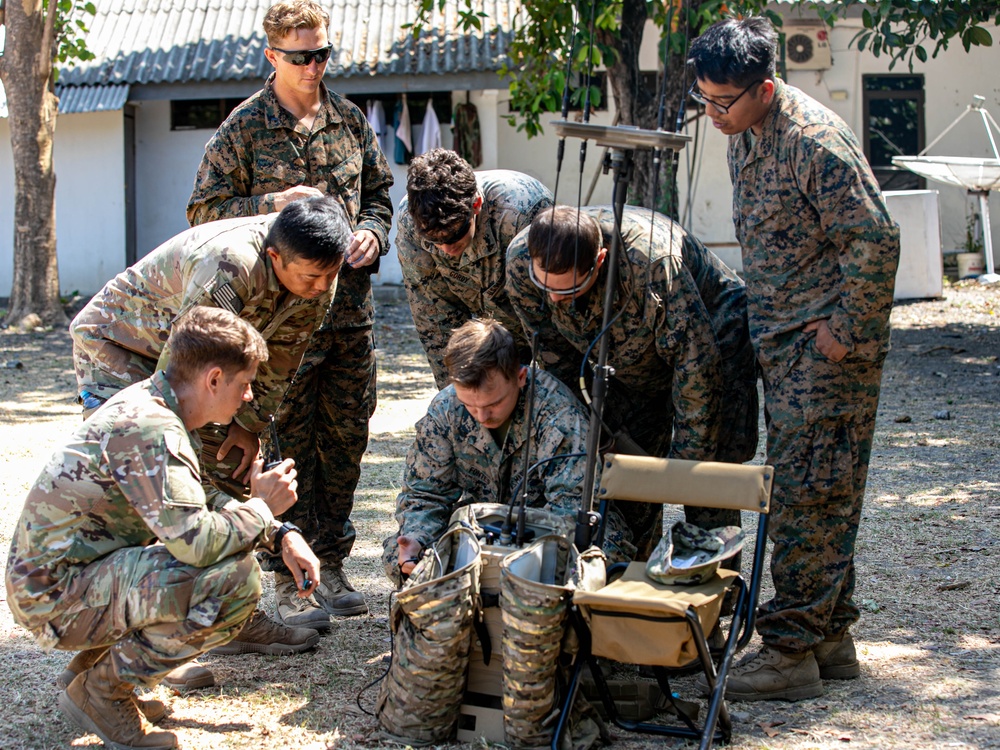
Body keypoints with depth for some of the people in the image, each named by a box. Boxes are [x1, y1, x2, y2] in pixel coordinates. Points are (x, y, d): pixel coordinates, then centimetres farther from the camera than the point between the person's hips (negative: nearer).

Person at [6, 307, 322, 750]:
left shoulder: (152, 404, 9)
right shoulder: (148, 429, -22)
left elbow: (191, 517, 17)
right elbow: (197, 541, -31)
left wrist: (282, 537, 4)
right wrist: (262, 507, -11)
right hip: (58, 596, -10)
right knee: (235, 581, -24)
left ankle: (93, 665, 15)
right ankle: (101, 691, -7)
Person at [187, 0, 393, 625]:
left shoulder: (350, 121, 10)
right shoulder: (245, 128, -2)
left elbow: (379, 192, 20)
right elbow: (205, 212, -1)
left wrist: (372, 233, -1)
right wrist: (273, 203, -15)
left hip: (350, 304, 4)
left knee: (346, 437, 9)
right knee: (290, 443, -1)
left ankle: (332, 567, 22)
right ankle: (291, 579, 9)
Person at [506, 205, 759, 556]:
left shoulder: (654, 265, -42)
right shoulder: (520, 261, -25)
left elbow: (696, 367, -33)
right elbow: (553, 352, -8)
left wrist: (686, 463, -28)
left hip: (710, 332, -5)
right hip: (628, 361, 5)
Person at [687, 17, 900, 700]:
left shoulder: (816, 142, -20)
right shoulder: (743, 135, 10)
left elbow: (877, 239, -21)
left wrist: (846, 331, -17)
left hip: (827, 344, -9)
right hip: (782, 339, 10)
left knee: (808, 492, -8)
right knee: (816, 491, 13)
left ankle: (791, 649, -3)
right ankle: (831, 638, 22)